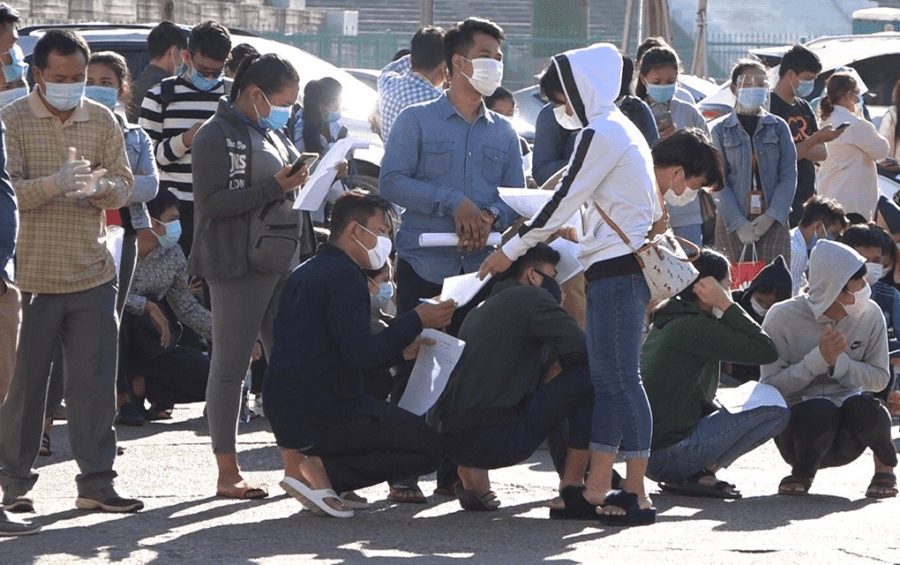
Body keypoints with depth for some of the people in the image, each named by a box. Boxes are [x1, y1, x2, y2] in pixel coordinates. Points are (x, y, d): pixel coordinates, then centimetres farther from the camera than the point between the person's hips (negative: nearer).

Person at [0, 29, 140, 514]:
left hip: (91, 272, 4)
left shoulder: (100, 120, 8)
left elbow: (124, 183, 8)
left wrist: (99, 188, -15)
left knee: (95, 382, 4)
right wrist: (56, 183, -30)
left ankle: (96, 484, 9)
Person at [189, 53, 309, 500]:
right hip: (239, 266, -8)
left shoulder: (271, 134, 18)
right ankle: (227, 474, -2)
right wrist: (275, 186, -21)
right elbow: (213, 202, -17)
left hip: (281, 261, 9)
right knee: (230, 367, -3)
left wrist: (308, 181, 8)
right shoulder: (218, 136, -9)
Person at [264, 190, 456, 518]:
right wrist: (416, 322, -12)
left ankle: (303, 460, 8)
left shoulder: (306, 273, 19)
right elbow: (359, 356, -21)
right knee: (428, 447, -3)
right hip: (322, 414, -9)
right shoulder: (343, 274, -13)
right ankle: (320, 469, -11)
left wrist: (401, 351, 18)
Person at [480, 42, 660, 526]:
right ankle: (596, 489, 7)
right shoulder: (624, 130, 19)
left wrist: (511, 250, -3)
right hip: (627, 264, 10)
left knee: (619, 377, -9)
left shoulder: (600, 133, -11)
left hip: (615, 268, -10)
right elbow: (652, 209, 23)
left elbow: (563, 203, -11)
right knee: (605, 377, 8)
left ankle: (637, 495, -11)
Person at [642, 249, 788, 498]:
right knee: (776, 410, -10)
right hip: (668, 454, -10)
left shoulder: (663, 324, 18)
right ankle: (700, 473, -11)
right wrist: (727, 305, -10)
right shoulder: (695, 326, -13)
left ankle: (695, 472, 9)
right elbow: (766, 351, -15)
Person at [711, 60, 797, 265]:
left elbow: (789, 175, 4)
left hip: (773, 220, 1)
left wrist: (771, 216, -10)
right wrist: (739, 223, -12)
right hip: (732, 221, -1)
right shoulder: (721, 130, 6)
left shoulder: (778, 127, 9)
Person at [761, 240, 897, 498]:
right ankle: (803, 473, -2)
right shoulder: (783, 317, -14)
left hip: (846, 436, 2)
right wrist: (819, 357, -26)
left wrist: (838, 361, -20)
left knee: (864, 409, -32)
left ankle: (885, 466, 2)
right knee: (821, 411, -36)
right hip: (798, 423, -2)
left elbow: (880, 378, -3)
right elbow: (771, 386, -16)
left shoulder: (870, 315, -6)